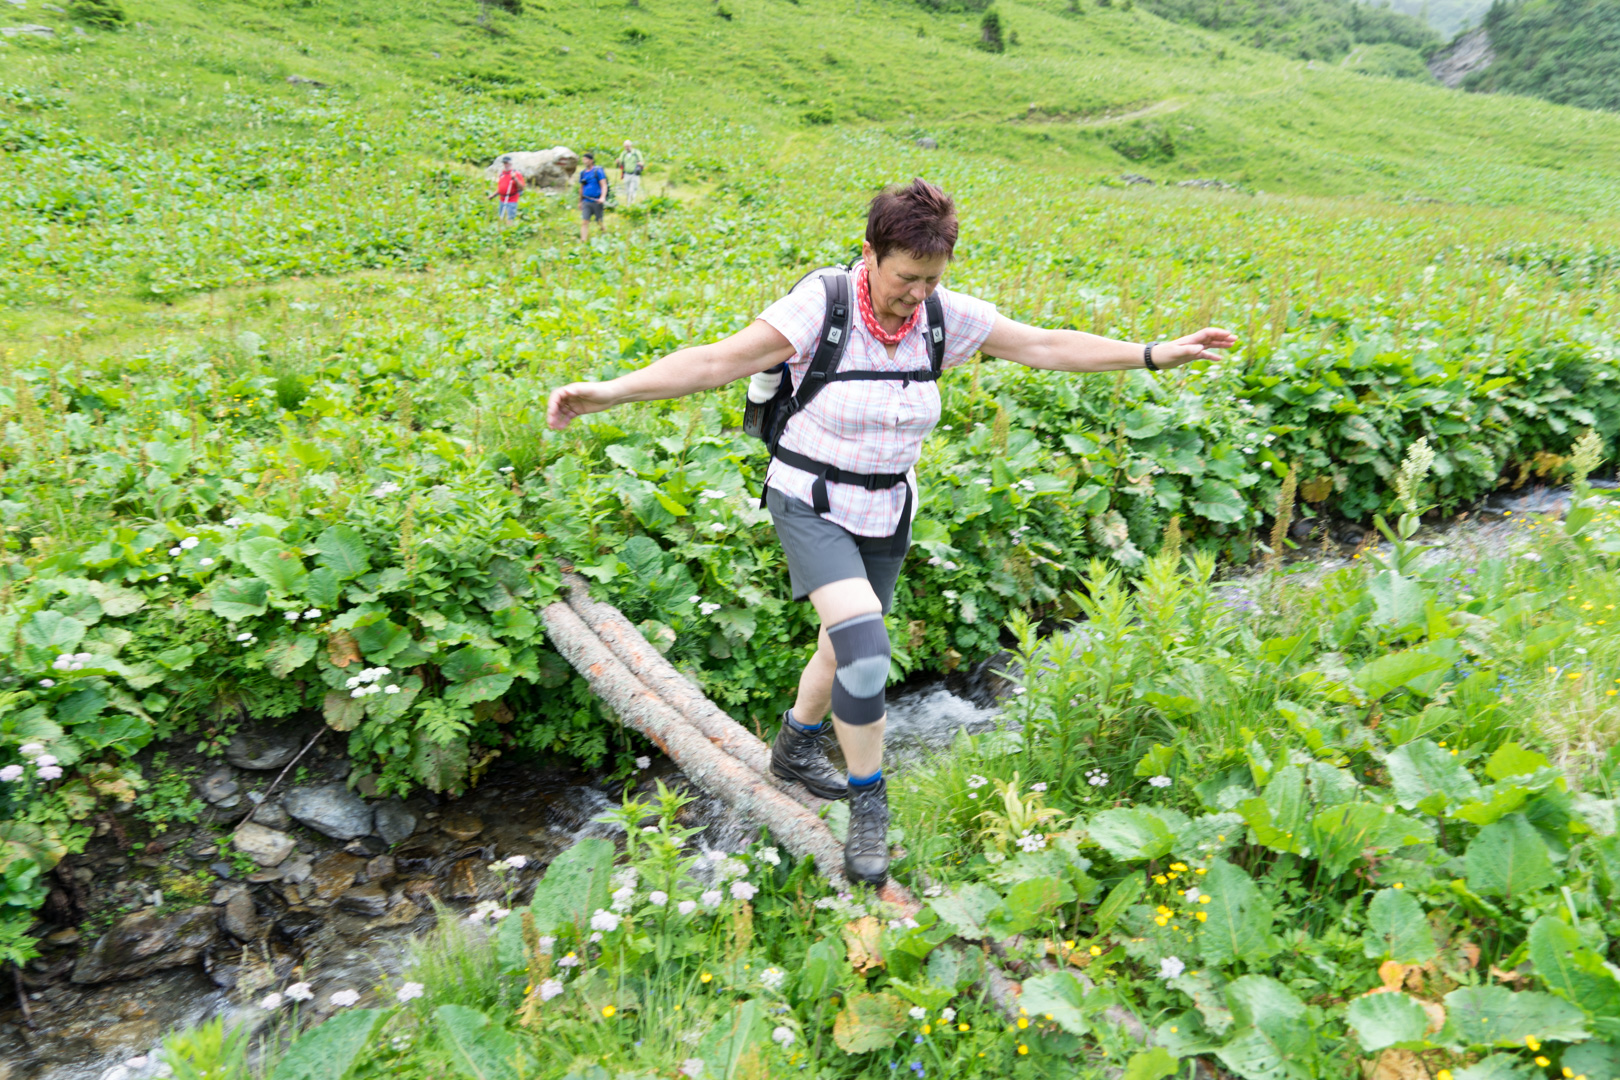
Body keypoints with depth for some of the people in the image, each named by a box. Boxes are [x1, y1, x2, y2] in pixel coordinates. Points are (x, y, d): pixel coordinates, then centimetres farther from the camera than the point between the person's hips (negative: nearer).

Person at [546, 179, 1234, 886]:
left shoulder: (944, 317, -6)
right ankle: (868, 801, -2)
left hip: (886, 515, 6)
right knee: (863, 644, -22)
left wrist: (1154, 355, -4)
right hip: (811, 507, -5)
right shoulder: (820, 305, -19)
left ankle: (796, 747, 44)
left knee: (851, 646, 17)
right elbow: (720, 360, -25)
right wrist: (610, 391, -34)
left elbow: (1048, 346, -2)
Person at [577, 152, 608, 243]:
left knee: (600, 222, 7)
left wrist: (602, 197, -26)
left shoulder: (598, 171, -4)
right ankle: (583, 242, -11)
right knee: (584, 222, -8)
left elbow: (604, 185, -10)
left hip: (597, 201, -4)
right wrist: (580, 202, 25)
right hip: (586, 202, 4)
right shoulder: (583, 173, 12)